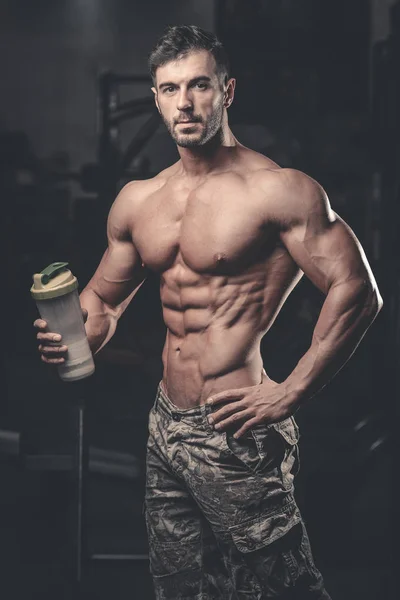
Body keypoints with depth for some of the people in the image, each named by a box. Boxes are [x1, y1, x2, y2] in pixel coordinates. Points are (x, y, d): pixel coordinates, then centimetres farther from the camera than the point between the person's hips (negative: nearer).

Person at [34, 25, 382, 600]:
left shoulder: (277, 190, -12)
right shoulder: (137, 201, 10)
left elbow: (358, 292, -17)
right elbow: (104, 299, 21)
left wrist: (290, 395, -19)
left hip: (236, 436, -7)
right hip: (166, 427, 7)